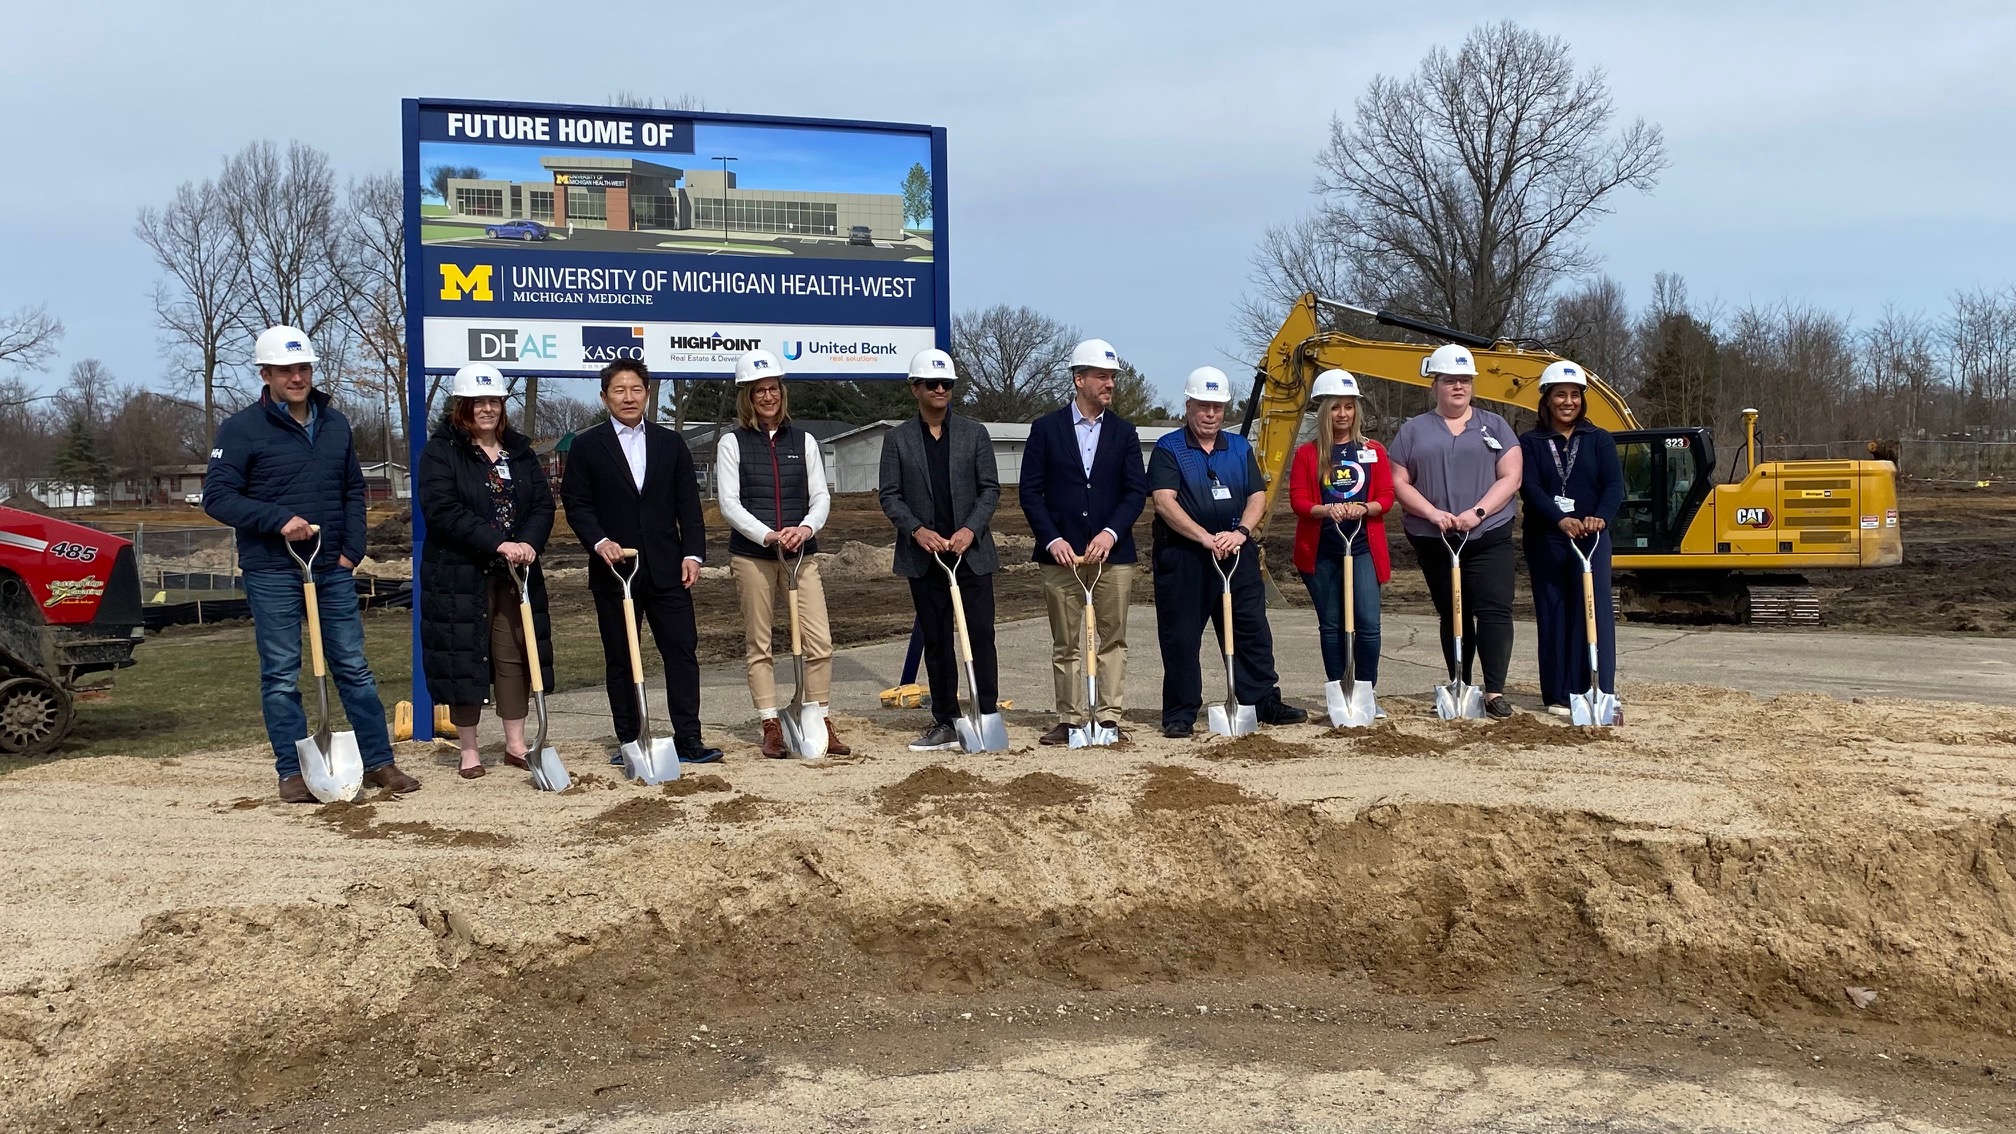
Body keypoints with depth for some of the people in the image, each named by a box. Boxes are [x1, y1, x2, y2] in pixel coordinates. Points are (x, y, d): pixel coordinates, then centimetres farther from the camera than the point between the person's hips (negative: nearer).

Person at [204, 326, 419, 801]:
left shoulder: (335, 423, 11)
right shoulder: (241, 429, -4)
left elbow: (354, 489, 18)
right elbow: (217, 496, -7)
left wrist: (353, 549, 6)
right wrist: (278, 519, -19)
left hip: (333, 568, 4)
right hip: (272, 571, -4)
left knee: (354, 668, 7)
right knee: (281, 676, 2)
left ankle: (379, 762, 14)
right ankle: (293, 772, 10)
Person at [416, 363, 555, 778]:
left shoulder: (519, 450, 12)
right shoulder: (440, 451, -4)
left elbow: (543, 503, 5)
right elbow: (442, 510, -17)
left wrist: (528, 543, -15)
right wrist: (498, 544, -24)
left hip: (516, 573, 5)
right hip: (460, 574, -4)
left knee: (515, 655, 8)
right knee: (465, 656, 1)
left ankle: (515, 743, 19)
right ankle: (469, 749, 12)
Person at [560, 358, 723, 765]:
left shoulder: (671, 444, 11)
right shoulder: (587, 445, 4)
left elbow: (689, 504, 9)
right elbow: (576, 503, 1)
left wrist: (693, 553, -2)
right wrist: (599, 541, -15)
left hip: (666, 570, 2)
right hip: (613, 570, -1)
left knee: (683, 653, -2)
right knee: (620, 661, 5)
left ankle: (688, 741, 3)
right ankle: (629, 742, 14)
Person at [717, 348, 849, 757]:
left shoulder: (804, 441, 11)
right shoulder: (732, 443, 2)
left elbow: (821, 496, 6)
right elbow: (729, 503, -6)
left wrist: (806, 527, -16)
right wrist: (768, 535, -19)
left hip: (801, 551, 2)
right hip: (751, 554, -2)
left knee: (820, 641, -4)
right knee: (758, 644, 4)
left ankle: (820, 724, 7)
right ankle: (771, 728, 11)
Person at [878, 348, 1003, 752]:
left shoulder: (975, 433, 6)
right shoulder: (897, 439, 5)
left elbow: (991, 488, 3)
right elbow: (889, 496, 2)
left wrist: (971, 529, -12)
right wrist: (917, 530, -14)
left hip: (972, 552, 0)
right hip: (923, 557, 1)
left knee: (981, 636, -3)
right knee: (936, 642, 6)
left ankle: (988, 716, 5)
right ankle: (945, 723, 12)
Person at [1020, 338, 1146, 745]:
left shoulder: (1123, 432, 9)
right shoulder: (1046, 429, 4)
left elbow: (1136, 492, 3)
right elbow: (1030, 492, 1)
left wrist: (1111, 533, -12)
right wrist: (1052, 539, -10)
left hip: (1112, 554, 1)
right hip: (1062, 556, -1)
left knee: (1112, 640, 3)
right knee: (1066, 645, 4)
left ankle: (1108, 716, 8)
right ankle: (1070, 719, 10)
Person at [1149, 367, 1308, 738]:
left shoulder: (1239, 447, 14)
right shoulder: (1168, 449, -1)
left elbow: (1258, 495, 7)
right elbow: (1164, 501, -13)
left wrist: (1240, 532, -13)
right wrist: (1205, 538, -22)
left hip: (1237, 553, 4)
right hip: (1182, 557, -4)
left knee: (1252, 629, 6)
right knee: (1180, 636, 0)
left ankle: (1264, 701, 16)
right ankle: (1180, 713, 8)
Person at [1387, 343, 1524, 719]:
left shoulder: (1494, 426, 8)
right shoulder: (1413, 430, 9)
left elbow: (1510, 479, 1)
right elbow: (1399, 483, 3)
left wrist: (1477, 512, -14)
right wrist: (1433, 513, -12)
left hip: (1489, 537, -1)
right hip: (1434, 541, 1)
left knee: (1494, 610, -12)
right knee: (1452, 616, 9)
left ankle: (1495, 692, -14)